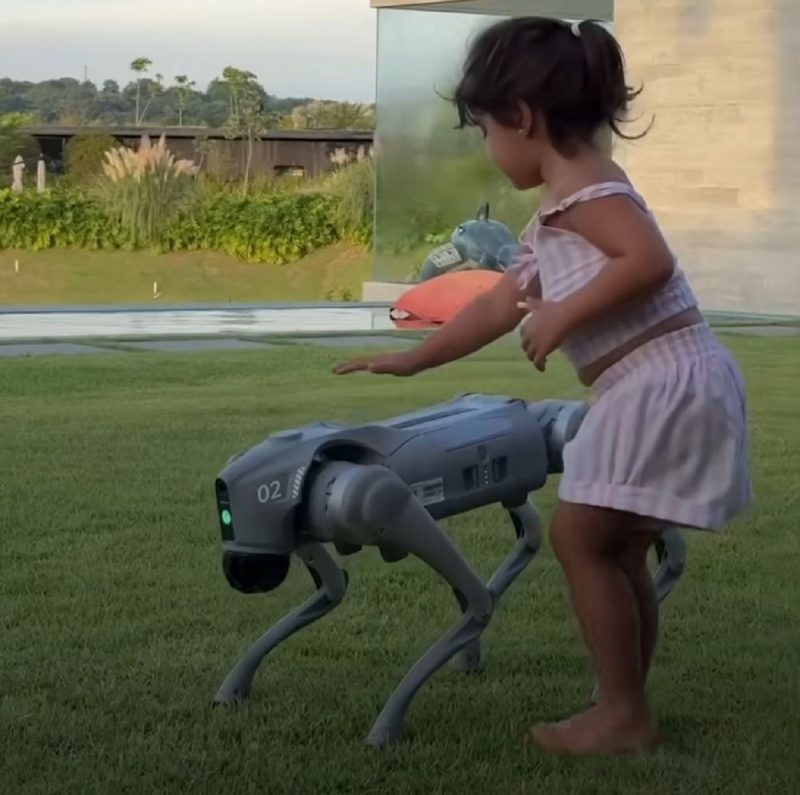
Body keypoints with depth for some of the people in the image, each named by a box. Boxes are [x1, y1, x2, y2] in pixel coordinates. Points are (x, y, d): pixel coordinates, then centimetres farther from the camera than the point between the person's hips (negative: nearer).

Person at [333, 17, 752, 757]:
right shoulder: (553, 224, 21)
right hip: (656, 391, 10)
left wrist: (563, 316, -19)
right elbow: (497, 307, 29)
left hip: (668, 384, -10)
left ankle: (623, 714, 2)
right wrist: (412, 360, 35)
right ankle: (627, 708, 22)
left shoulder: (583, 188, -10)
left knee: (579, 536, -5)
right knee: (614, 548, 15)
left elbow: (650, 260, -26)